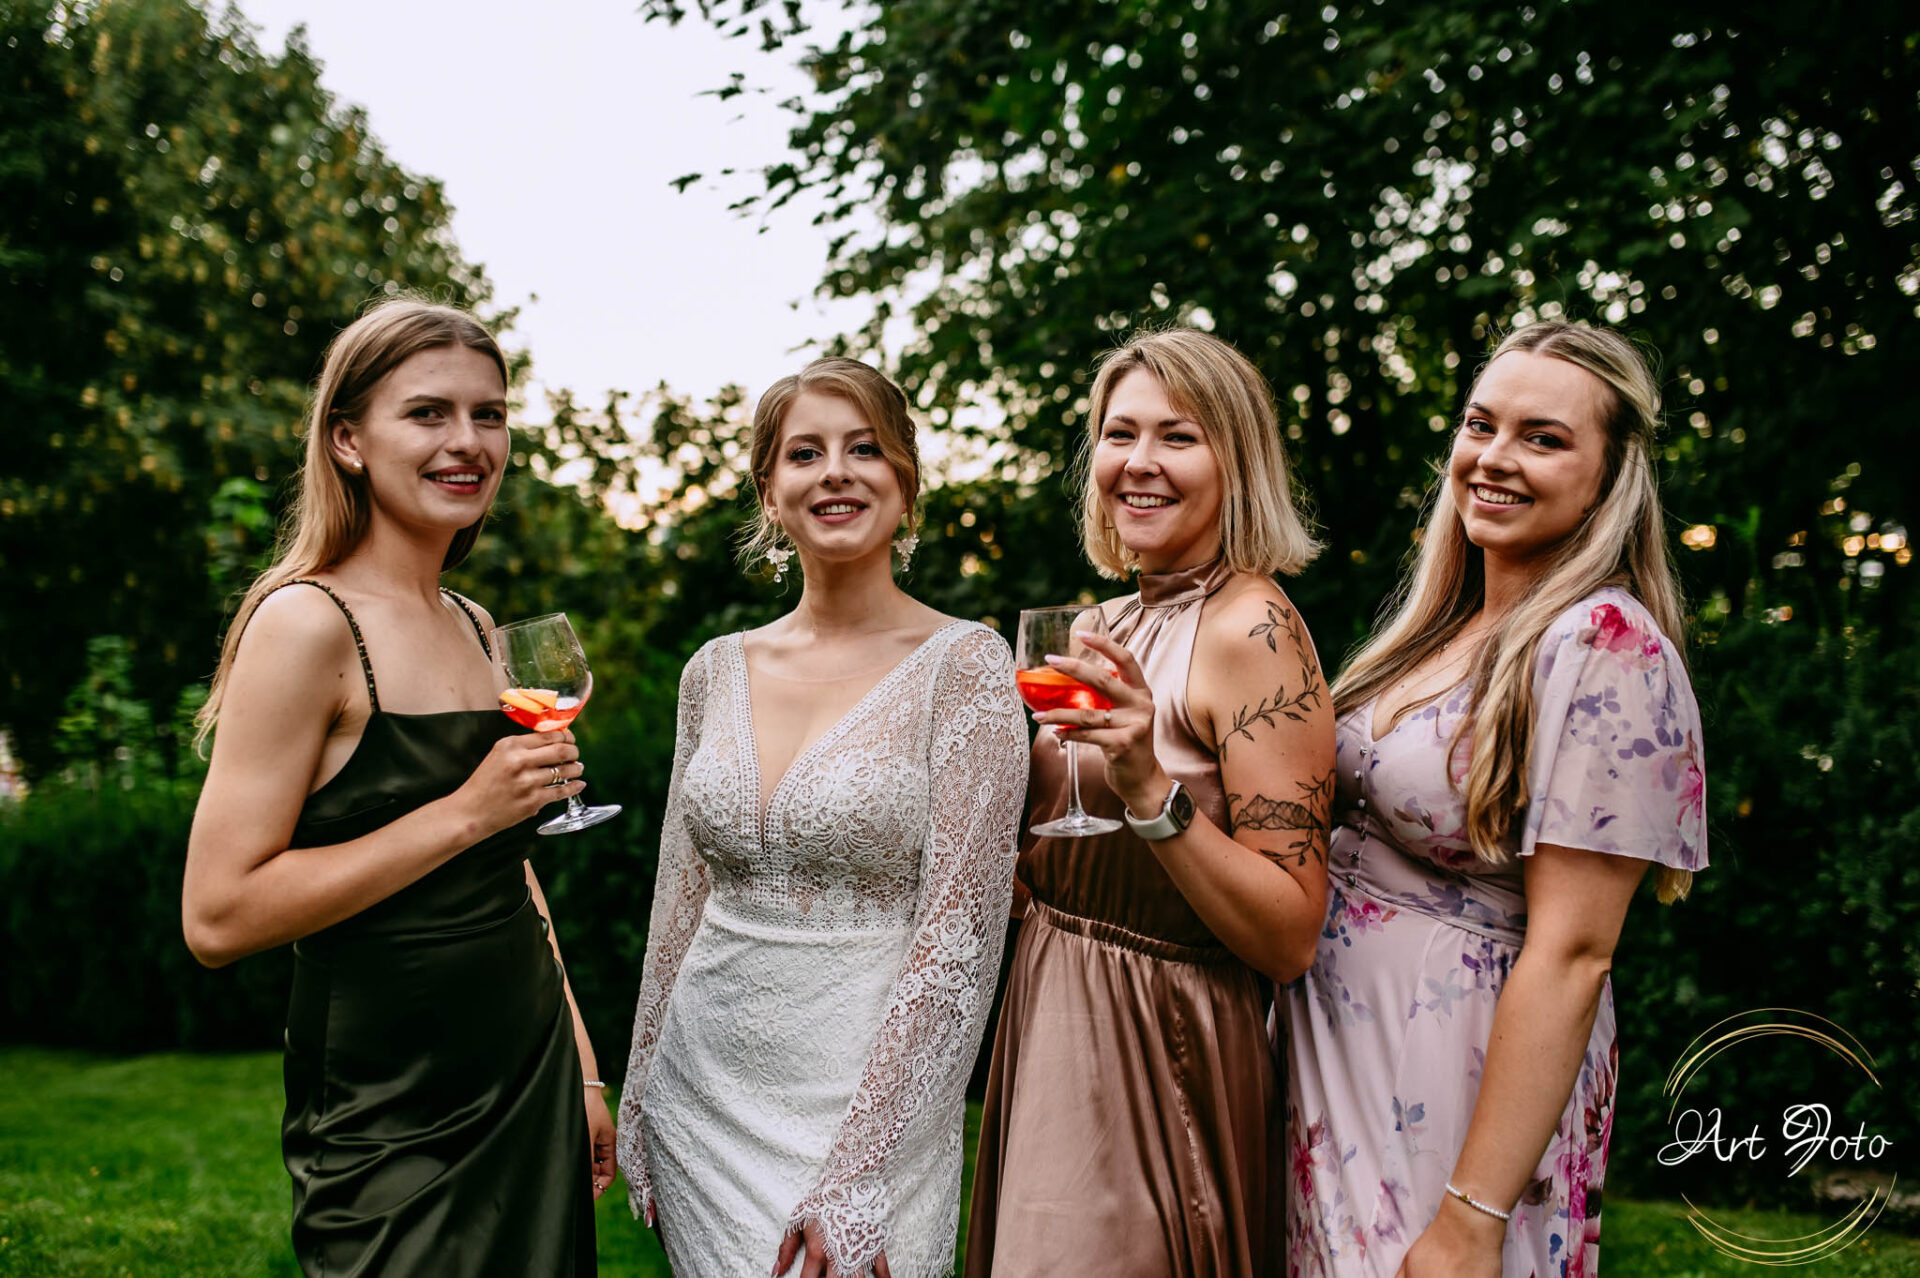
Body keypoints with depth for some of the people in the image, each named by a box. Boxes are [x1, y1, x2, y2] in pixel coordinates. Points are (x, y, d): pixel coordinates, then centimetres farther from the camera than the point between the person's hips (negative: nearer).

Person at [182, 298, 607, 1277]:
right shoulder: (308, 624, -14)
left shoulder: (476, 628, 10)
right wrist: (466, 812, -21)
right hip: (389, 1130, -7)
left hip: (530, 1088, 7)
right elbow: (218, 919, -19)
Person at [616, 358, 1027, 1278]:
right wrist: (637, 1104, 11)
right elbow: (681, 903, 13)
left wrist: (858, 1171, -17)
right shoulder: (717, 671, 7)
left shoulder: (963, 664, -8)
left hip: (870, 1096, -4)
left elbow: (959, 936, -13)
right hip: (702, 1091, 4)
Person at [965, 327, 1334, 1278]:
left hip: (1157, 1053, -8)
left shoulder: (1251, 629, -15)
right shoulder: (1116, 625, 9)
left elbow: (1289, 939, -19)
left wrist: (1153, 791, -29)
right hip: (1051, 1028, 8)